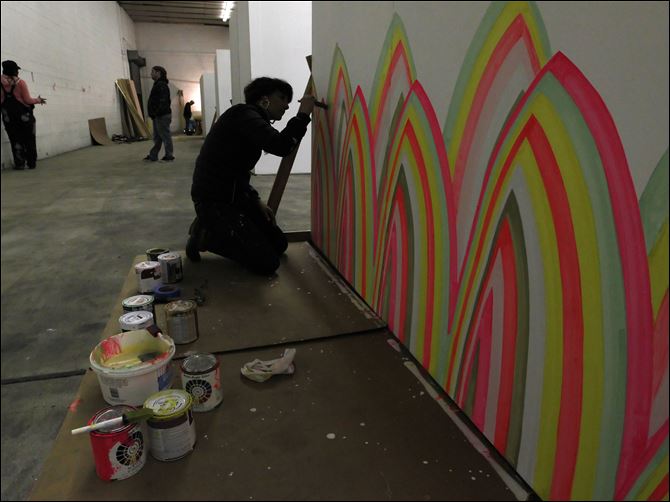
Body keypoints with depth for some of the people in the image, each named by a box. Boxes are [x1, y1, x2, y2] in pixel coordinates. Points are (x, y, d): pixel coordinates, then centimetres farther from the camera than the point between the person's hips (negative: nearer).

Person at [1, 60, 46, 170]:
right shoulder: (21, 83, -12)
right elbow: (27, 100, -10)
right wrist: (38, 100, 7)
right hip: (24, 117, -2)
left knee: (16, 140, 8)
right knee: (29, 140, 9)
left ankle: (19, 163, 5)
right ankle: (31, 163, 12)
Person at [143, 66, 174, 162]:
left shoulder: (162, 85, -13)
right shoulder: (158, 84, 20)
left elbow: (163, 101, -23)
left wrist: (156, 113, -24)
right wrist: (153, 114, 17)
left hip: (162, 116, -11)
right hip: (157, 116, 11)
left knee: (165, 136, -5)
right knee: (157, 137, 11)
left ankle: (169, 156, 0)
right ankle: (153, 156, 15)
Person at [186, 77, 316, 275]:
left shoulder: (252, 121, 17)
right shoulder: (243, 114, -14)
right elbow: (280, 146, -32)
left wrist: (256, 202, 7)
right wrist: (303, 115, -18)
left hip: (235, 197, 10)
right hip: (214, 201, -10)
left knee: (279, 244, 12)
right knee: (267, 263, -13)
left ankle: (214, 228, 17)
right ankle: (205, 235, 1)